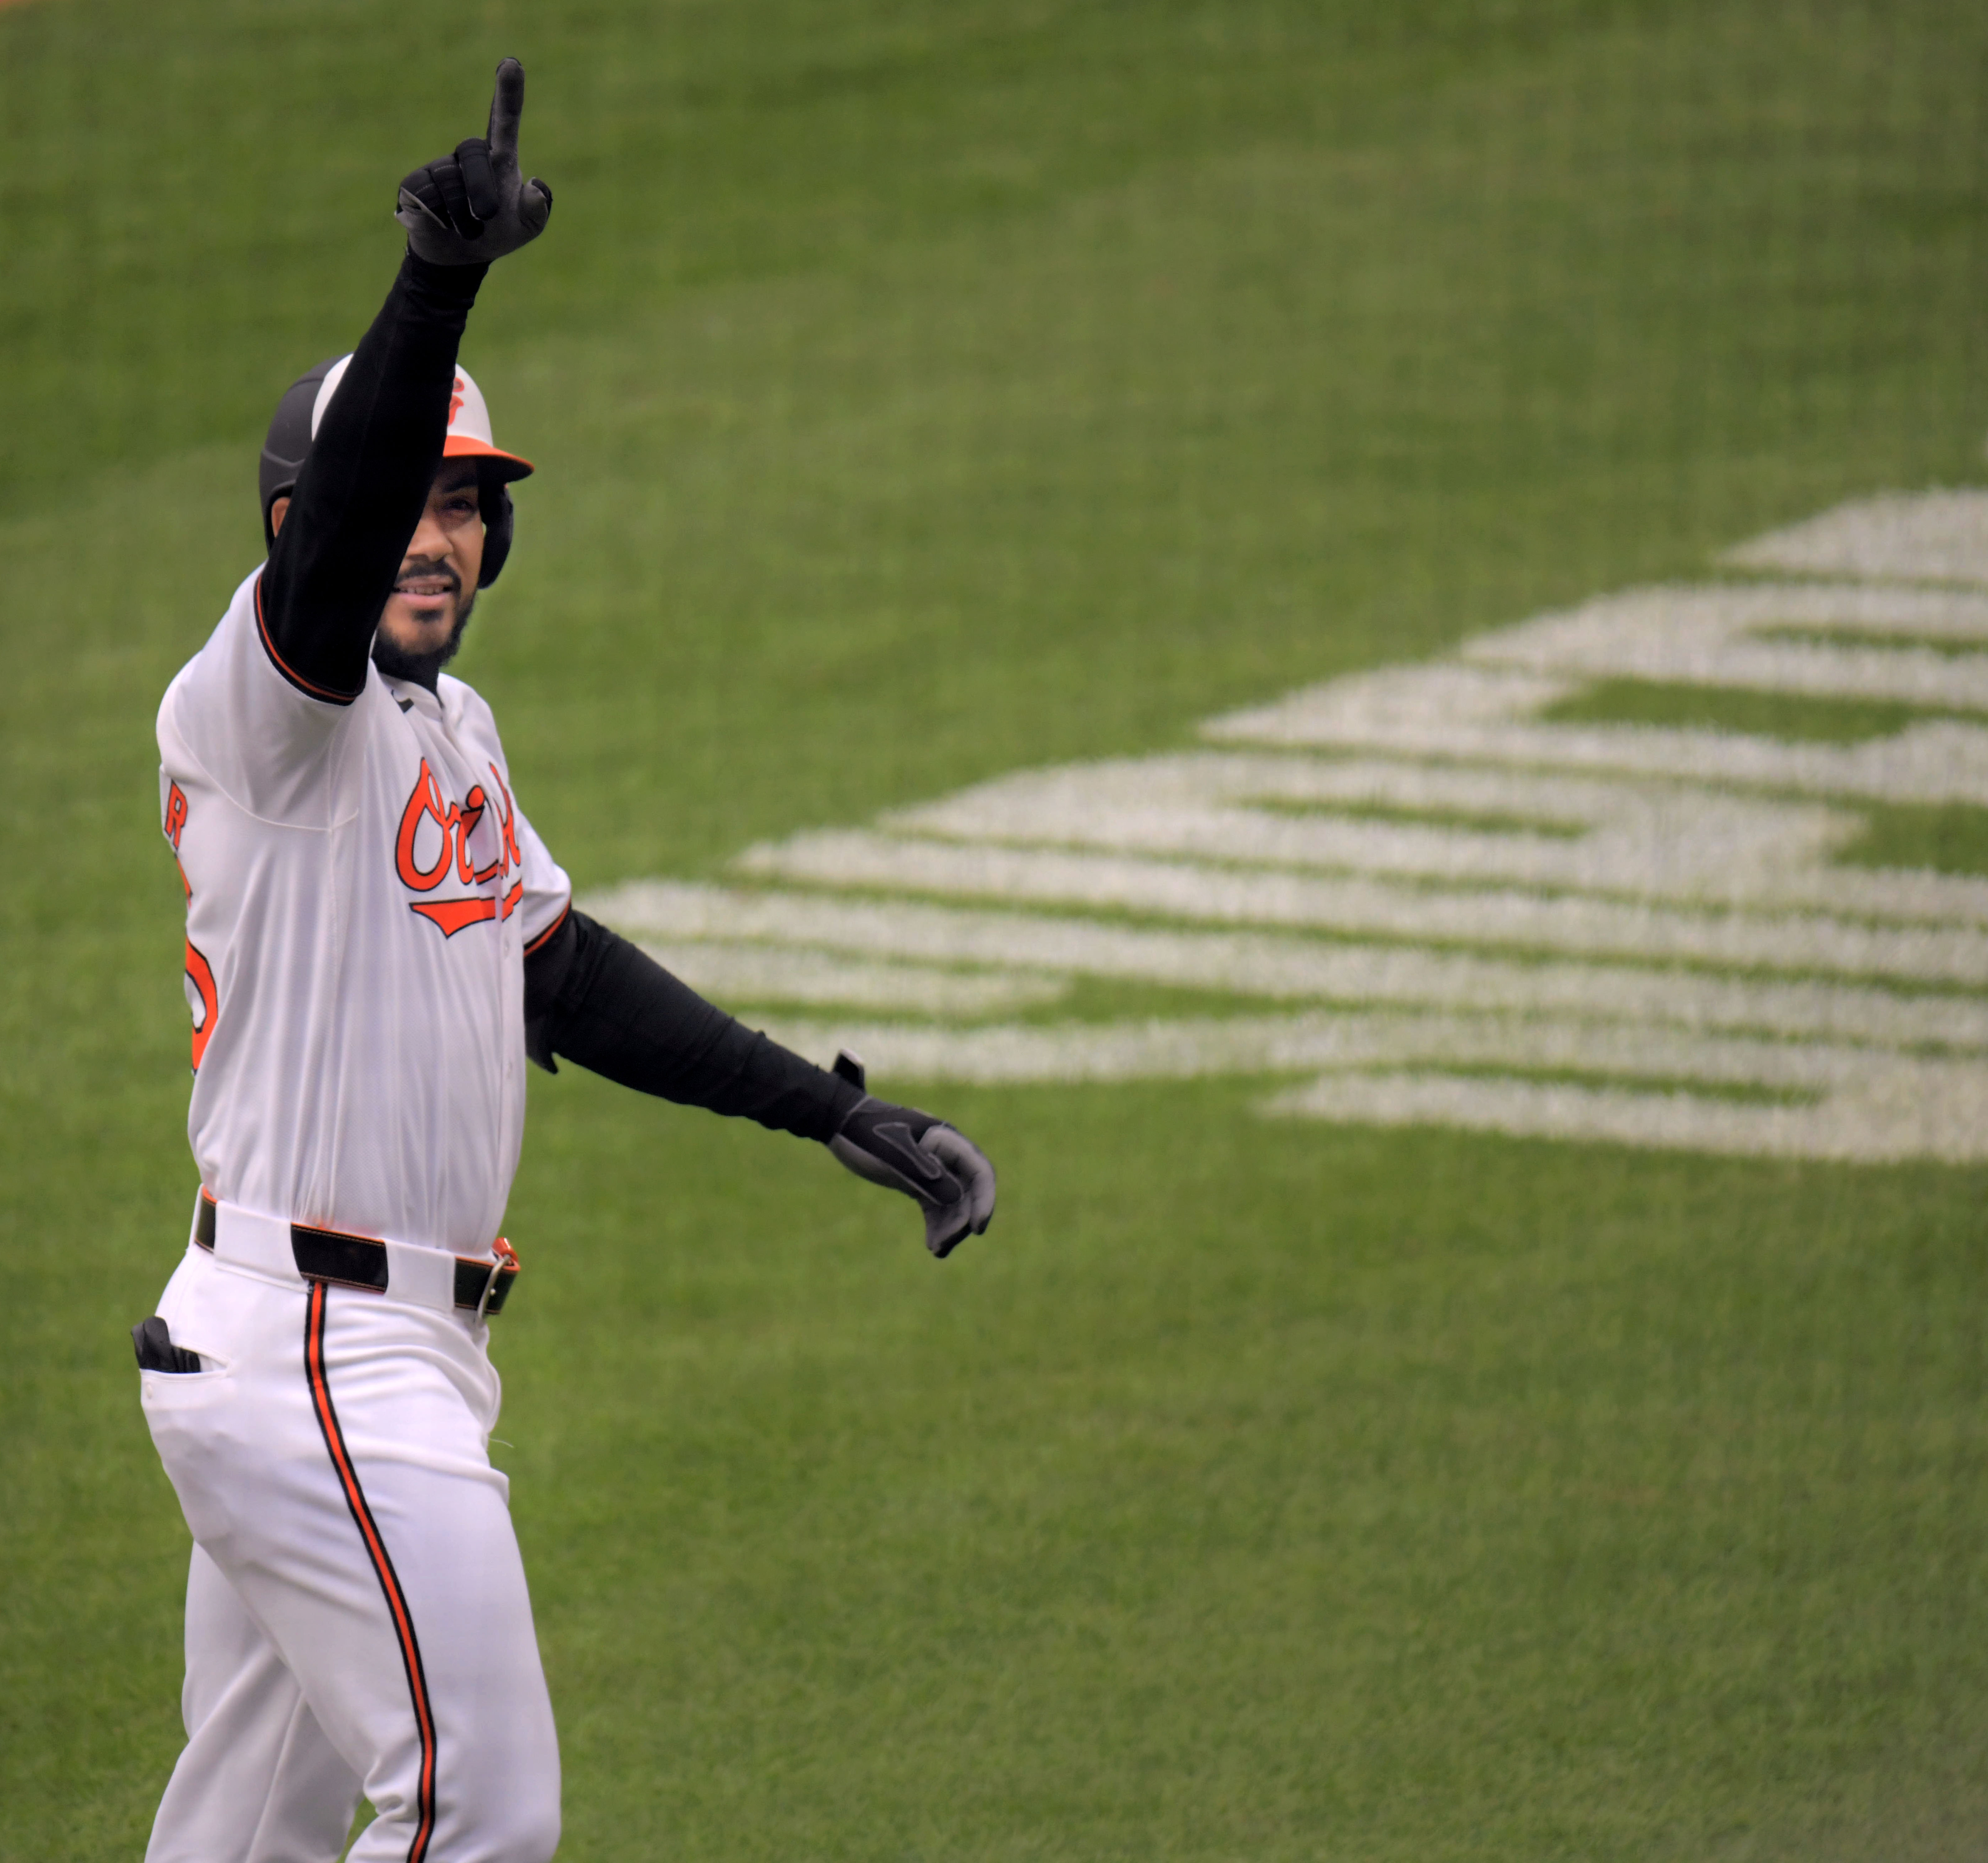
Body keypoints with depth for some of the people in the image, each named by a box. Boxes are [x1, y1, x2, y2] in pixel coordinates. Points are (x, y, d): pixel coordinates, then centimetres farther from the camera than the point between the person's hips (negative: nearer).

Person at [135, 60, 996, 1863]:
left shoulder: (450, 729, 17)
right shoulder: (256, 708, -13)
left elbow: (560, 968, 23)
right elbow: (338, 534, -33)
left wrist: (834, 1108, 18)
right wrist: (440, 277, -49)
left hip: (400, 1356, 9)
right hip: (313, 1361, -9)